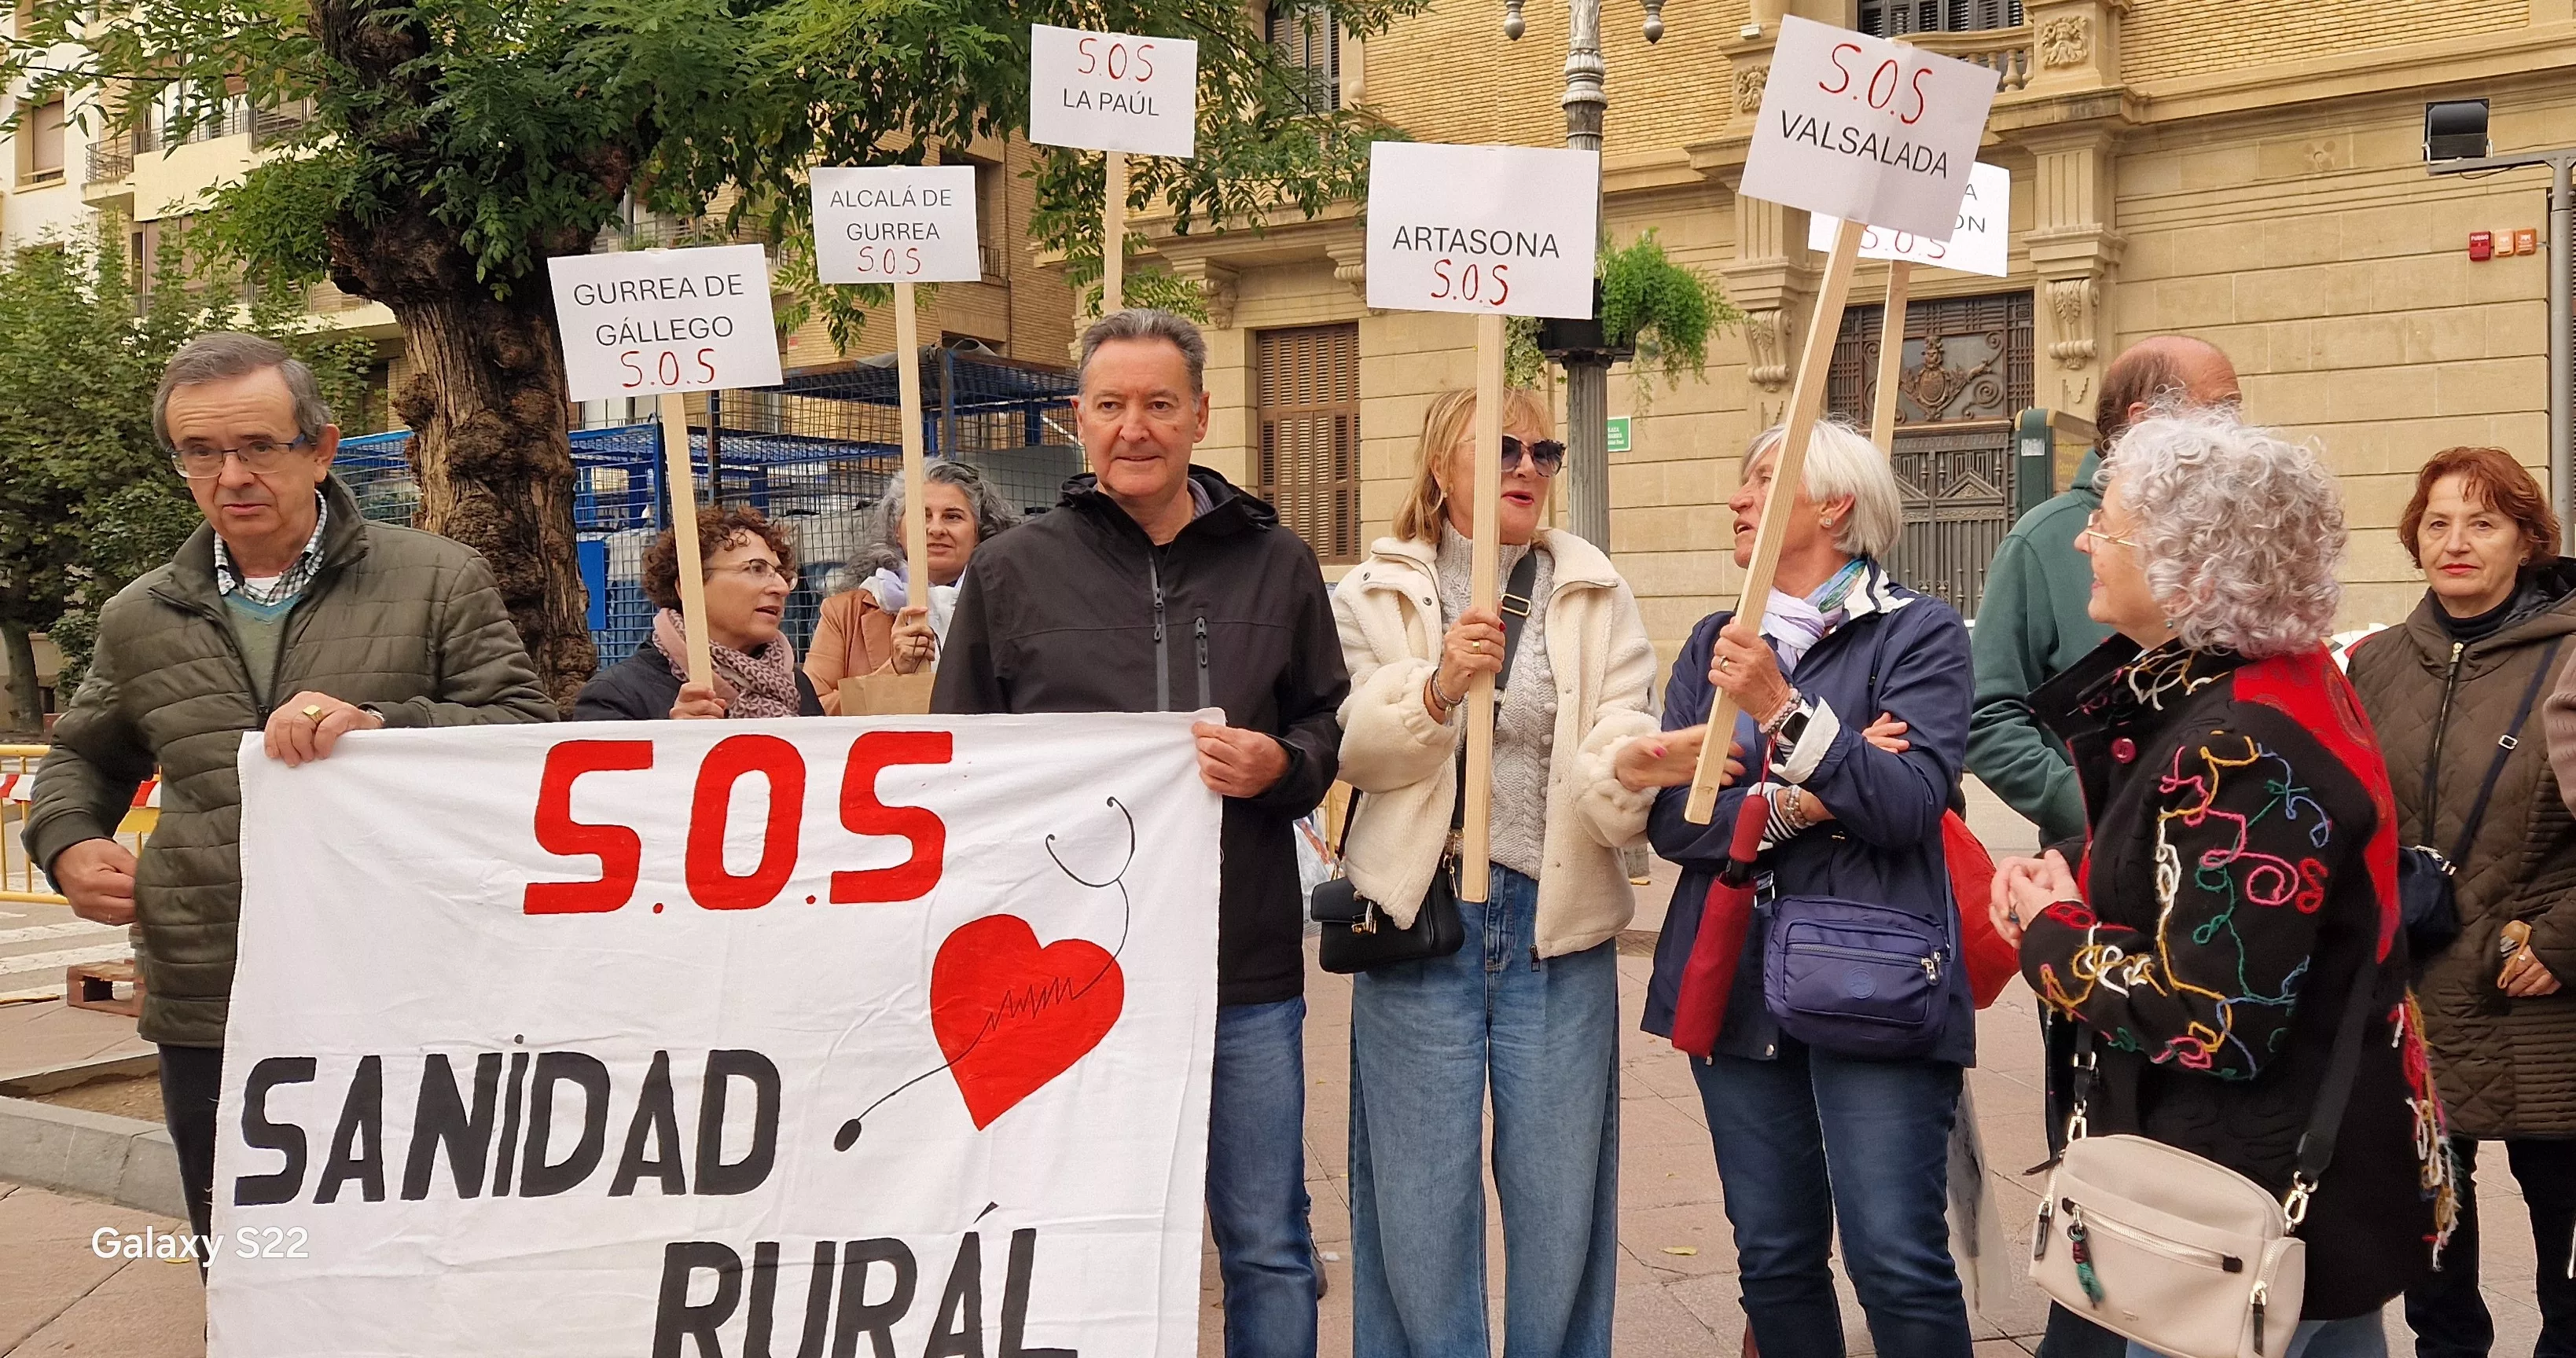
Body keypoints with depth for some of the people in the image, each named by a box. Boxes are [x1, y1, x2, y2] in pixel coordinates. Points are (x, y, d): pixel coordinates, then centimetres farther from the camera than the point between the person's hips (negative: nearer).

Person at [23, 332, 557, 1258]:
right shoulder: (141, 618, 12)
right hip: (208, 1017, 4)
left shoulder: (439, 582, 0)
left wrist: (384, 725, -20)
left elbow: (528, 732, -5)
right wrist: (67, 841, 7)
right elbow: (81, 758, 28)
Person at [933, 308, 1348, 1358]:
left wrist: (1280, 763, -9)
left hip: (1247, 968, 1)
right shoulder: (1011, 572, 5)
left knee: (1270, 1250, 10)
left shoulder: (1276, 564, 7)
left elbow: (1332, 726, 14)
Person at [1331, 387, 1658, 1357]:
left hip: (1556, 918, 1)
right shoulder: (1377, 594, 6)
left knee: (1559, 1192, 7)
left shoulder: (1596, 597, 8)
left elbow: (1617, 735, -6)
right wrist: (1435, 687, -21)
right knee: (1421, 1194, 5)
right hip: (1419, 912, -1)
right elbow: (1350, 745, -5)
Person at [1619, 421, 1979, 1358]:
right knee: (1774, 1261, 10)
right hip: (1736, 981, 5)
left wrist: (1783, 710, -23)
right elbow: (1669, 816, 1)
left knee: (1898, 1261, -10)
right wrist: (1790, 805, -13)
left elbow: (1912, 803, -15)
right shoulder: (1713, 643, 13)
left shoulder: (1918, 632, -1)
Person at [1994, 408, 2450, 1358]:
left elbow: (2211, 1023, -28)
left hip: (2261, 1205, -10)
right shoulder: (2286, 679, 4)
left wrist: (2054, 937, -12)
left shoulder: (2243, 751, -25)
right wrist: (2070, 899, -6)